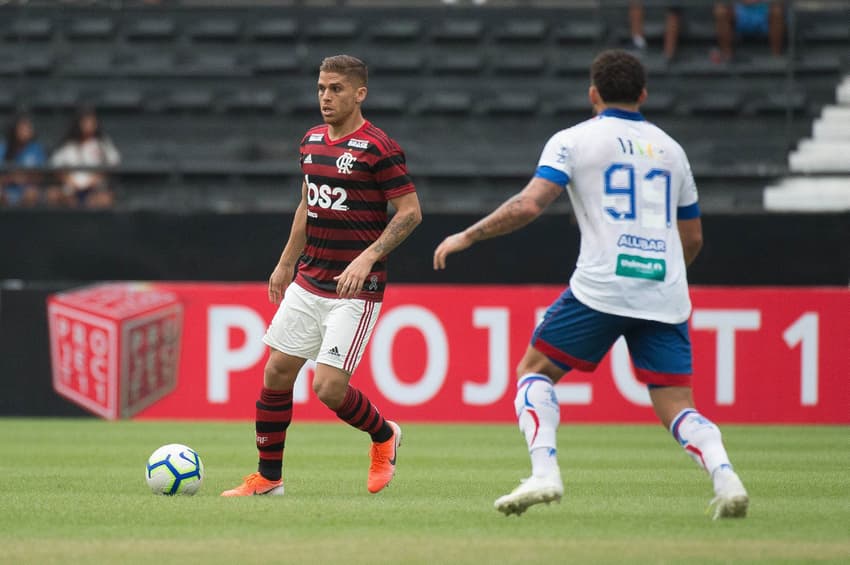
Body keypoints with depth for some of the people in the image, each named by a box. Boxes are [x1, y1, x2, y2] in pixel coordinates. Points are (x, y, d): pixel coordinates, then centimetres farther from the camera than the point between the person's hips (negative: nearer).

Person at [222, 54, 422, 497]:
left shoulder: (379, 148, -13)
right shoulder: (312, 140, 10)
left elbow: (410, 211, -12)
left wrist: (368, 258, -21)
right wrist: (285, 263, 23)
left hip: (354, 290, -7)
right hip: (308, 283, 7)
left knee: (329, 388, -12)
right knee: (276, 373, 3)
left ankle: (384, 436, 18)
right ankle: (268, 477, 14)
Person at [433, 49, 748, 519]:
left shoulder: (574, 140, 4)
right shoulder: (669, 148, 19)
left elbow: (529, 204, -9)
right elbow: (692, 238, 24)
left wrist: (467, 236, 1)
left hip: (601, 287, -4)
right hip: (666, 295, 4)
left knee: (534, 372, 13)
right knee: (677, 409, 6)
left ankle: (544, 473, -6)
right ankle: (724, 476, -21)